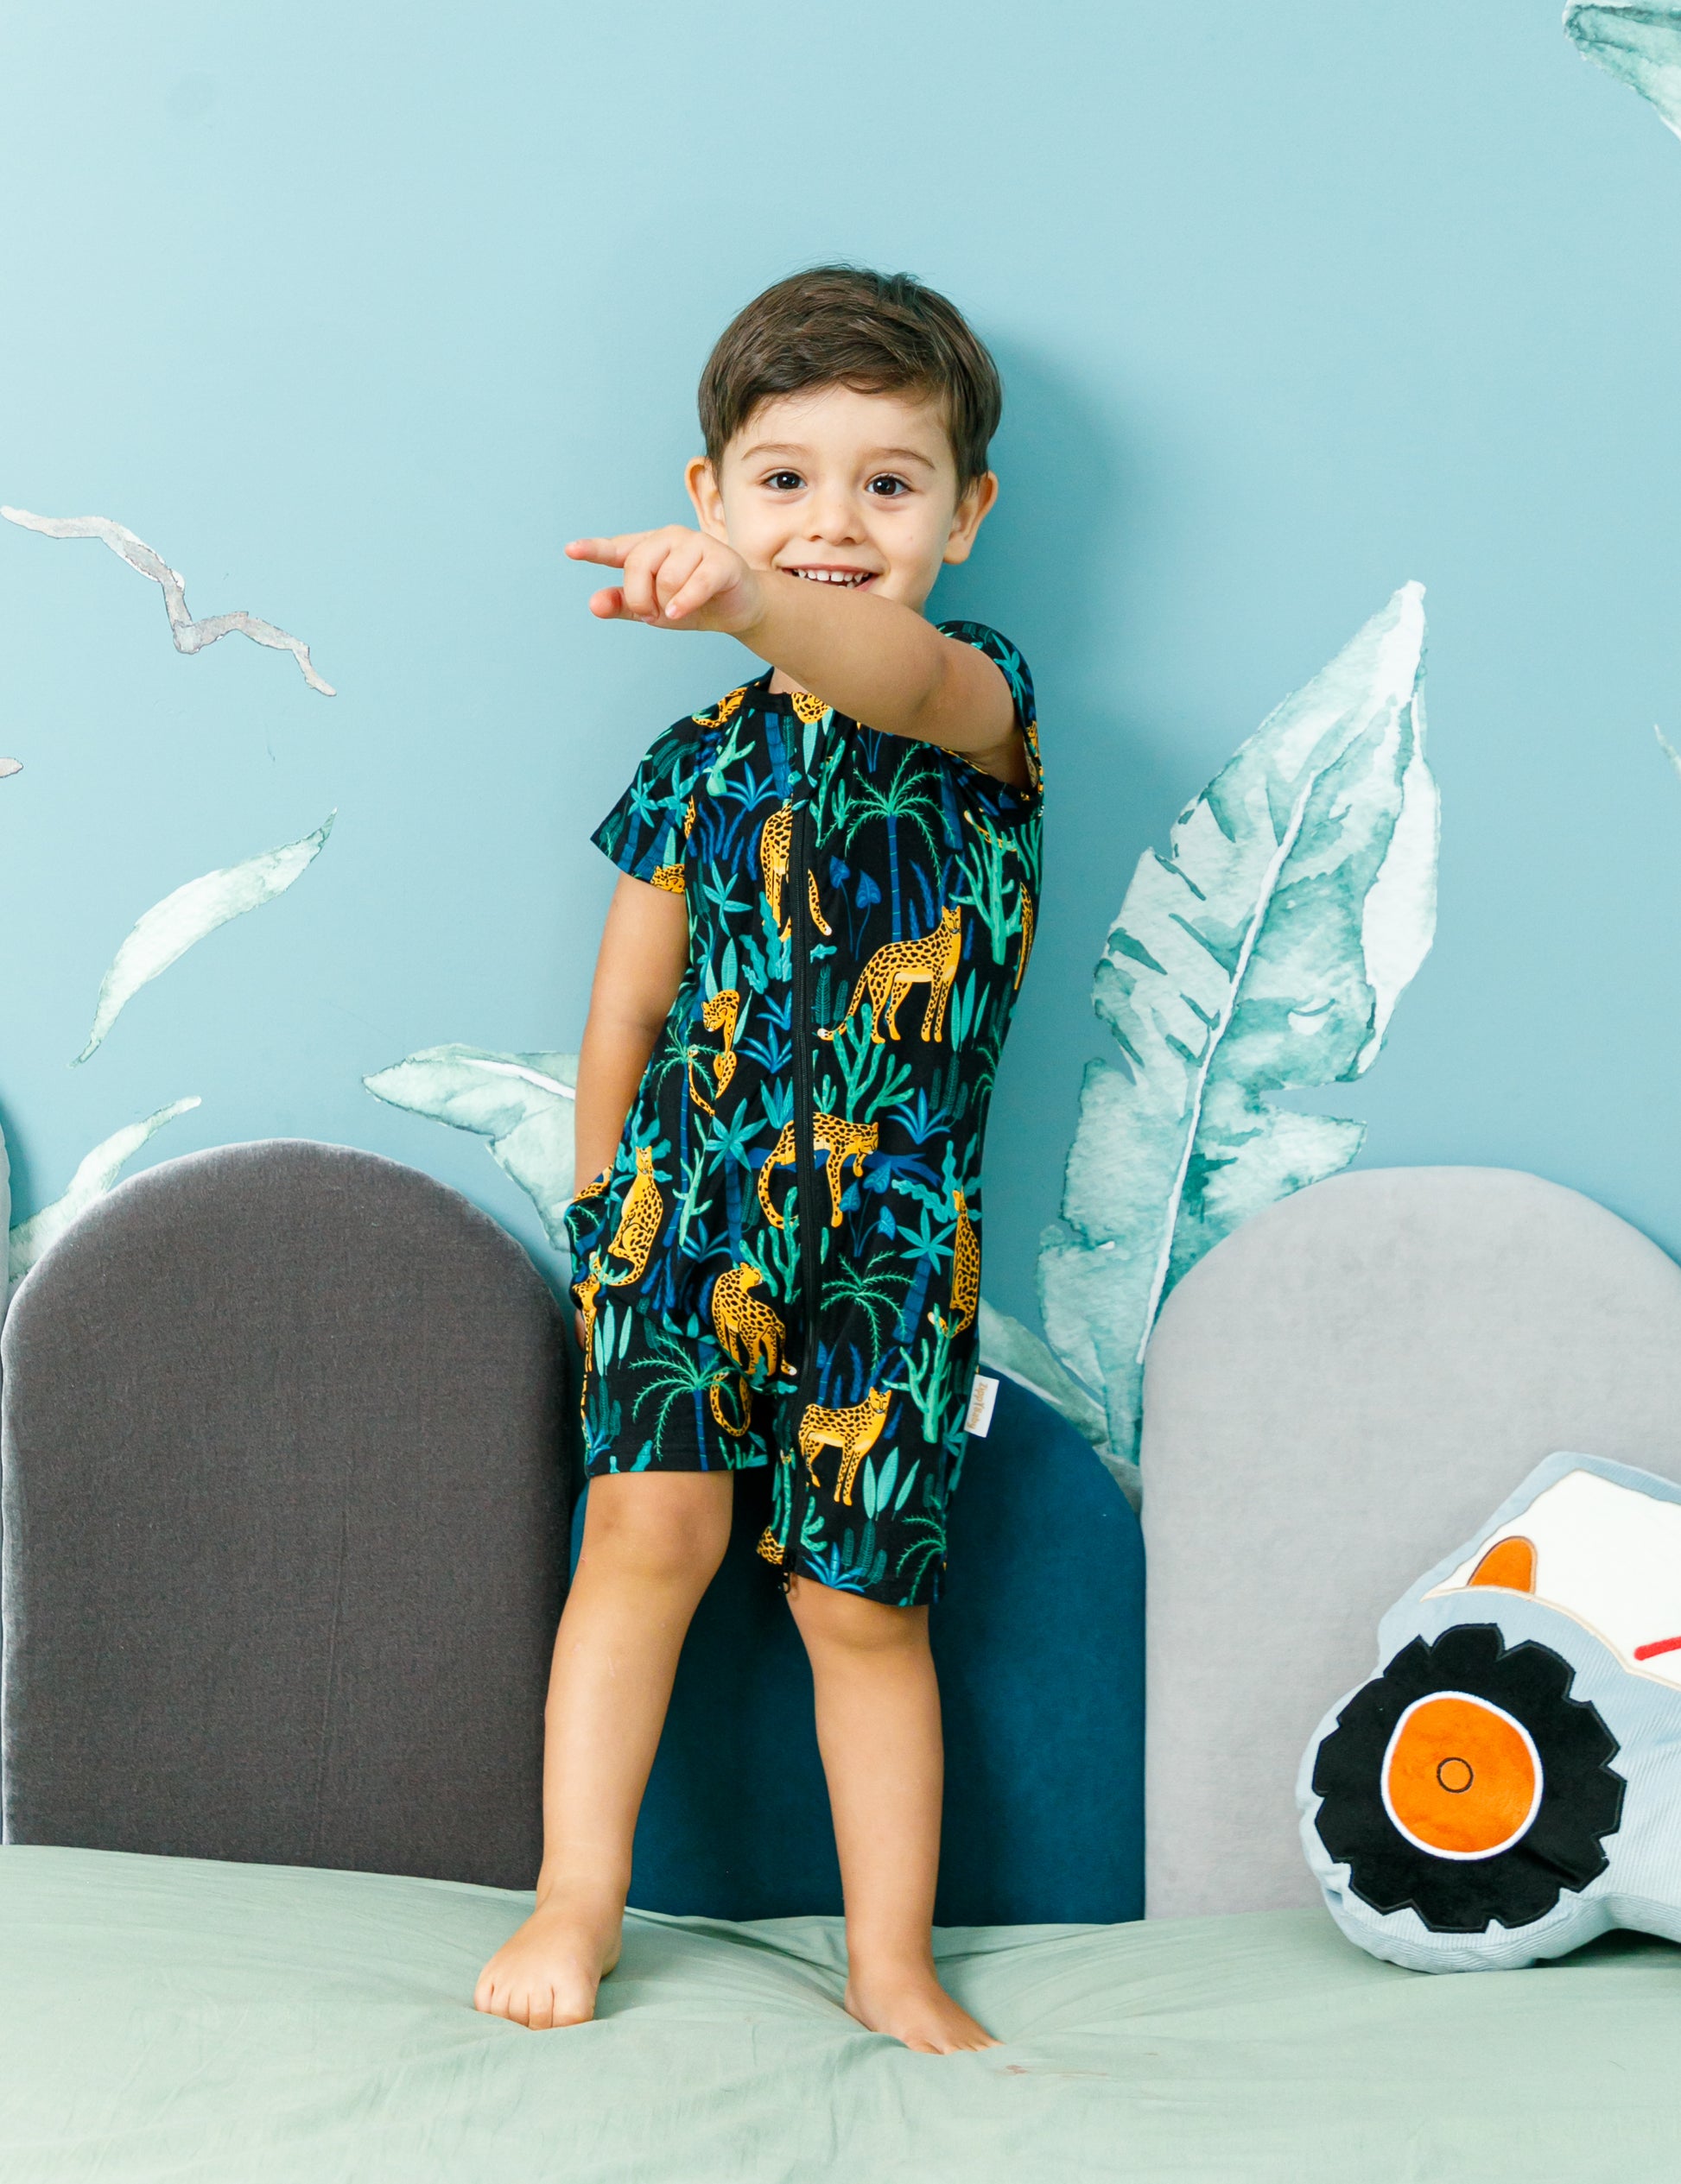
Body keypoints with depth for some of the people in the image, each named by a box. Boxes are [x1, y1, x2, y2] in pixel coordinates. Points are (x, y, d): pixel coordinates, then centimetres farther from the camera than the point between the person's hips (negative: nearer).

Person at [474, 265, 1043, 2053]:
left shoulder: (980, 701, -4)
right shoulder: (698, 764, 6)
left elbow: (906, 681, -31)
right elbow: (628, 1007, 13)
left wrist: (754, 603, -50)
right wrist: (600, 1204, 12)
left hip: (896, 1234, -2)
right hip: (692, 1189, 2)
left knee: (862, 1602, 6)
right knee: (655, 1516, -14)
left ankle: (891, 1968, 20)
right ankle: (578, 1900, 2)